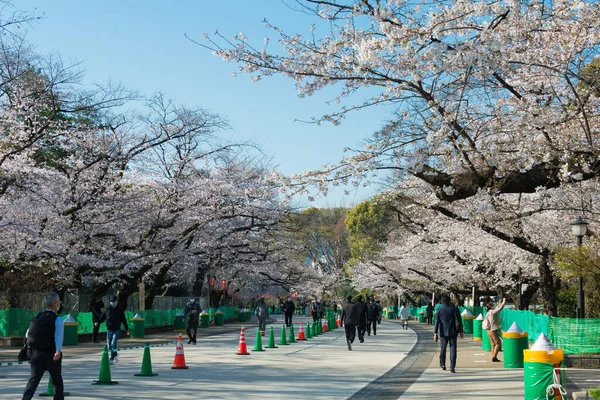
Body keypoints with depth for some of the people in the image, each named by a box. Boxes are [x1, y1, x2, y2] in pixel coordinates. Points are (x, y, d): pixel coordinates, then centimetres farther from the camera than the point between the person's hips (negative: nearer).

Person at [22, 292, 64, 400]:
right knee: (57, 382, 13)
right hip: (51, 355, -4)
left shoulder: (37, 317, 8)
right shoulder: (57, 319, -9)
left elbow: (27, 334, 11)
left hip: (37, 354, 4)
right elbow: (59, 335, -23)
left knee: (34, 379, -1)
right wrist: (58, 351, -33)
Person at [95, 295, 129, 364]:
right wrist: (98, 322, -14)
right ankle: (115, 355, 32)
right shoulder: (107, 309, 5)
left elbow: (123, 320, 6)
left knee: (113, 344, -16)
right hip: (109, 330, 3)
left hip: (117, 330, -3)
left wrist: (127, 329, 11)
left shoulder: (120, 310, 0)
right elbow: (103, 317, 5)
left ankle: (112, 359, -10)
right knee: (109, 345, 8)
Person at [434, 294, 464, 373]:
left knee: (443, 348, 17)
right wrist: (460, 331, 6)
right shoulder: (454, 308, -3)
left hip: (443, 333, 0)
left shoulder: (439, 310, -4)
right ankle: (452, 367, -6)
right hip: (453, 332, 0)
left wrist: (435, 333, -2)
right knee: (453, 349, 0)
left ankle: (442, 364, 30)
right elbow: (459, 321, -2)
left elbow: (437, 322, -5)